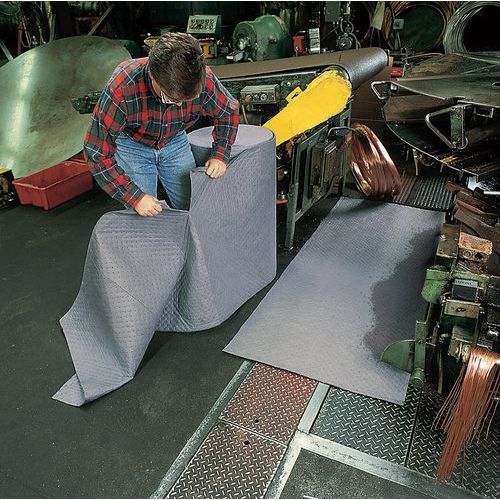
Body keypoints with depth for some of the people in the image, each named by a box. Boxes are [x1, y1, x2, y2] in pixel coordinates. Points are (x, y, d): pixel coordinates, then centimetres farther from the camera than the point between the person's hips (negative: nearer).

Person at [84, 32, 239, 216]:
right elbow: (97, 152, -30)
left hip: (175, 142, 3)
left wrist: (220, 155, -16)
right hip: (131, 144, -3)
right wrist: (135, 197, -32)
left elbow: (229, 112, -5)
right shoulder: (121, 89, -38)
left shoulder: (204, 79, -29)